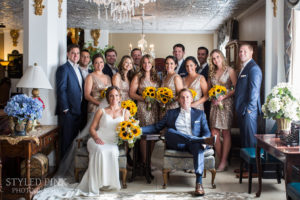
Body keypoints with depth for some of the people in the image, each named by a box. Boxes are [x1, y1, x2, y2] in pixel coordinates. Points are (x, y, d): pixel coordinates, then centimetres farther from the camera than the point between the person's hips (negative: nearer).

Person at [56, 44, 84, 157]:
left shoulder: (78, 69, 18)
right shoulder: (63, 69, -7)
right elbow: (61, 90, -14)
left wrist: (82, 109, 13)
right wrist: (65, 109, -17)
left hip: (78, 111, 8)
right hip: (68, 111, -8)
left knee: (75, 138, 13)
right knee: (67, 139, -1)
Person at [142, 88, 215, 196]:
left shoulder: (200, 113, 20)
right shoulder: (171, 113, 22)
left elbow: (206, 132, 11)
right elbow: (157, 127, 17)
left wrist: (203, 139, -14)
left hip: (193, 143, -1)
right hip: (176, 144, 1)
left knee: (198, 146, -37)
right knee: (169, 131, -31)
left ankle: (199, 183, -45)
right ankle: (204, 141, -37)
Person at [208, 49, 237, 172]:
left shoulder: (229, 70, 1)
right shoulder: (212, 72, 14)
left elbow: (236, 88, -6)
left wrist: (223, 97, -15)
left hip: (226, 103, -4)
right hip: (214, 104, 5)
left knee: (225, 133, -2)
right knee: (214, 133, -1)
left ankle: (224, 162, 2)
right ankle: (220, 160, 8)